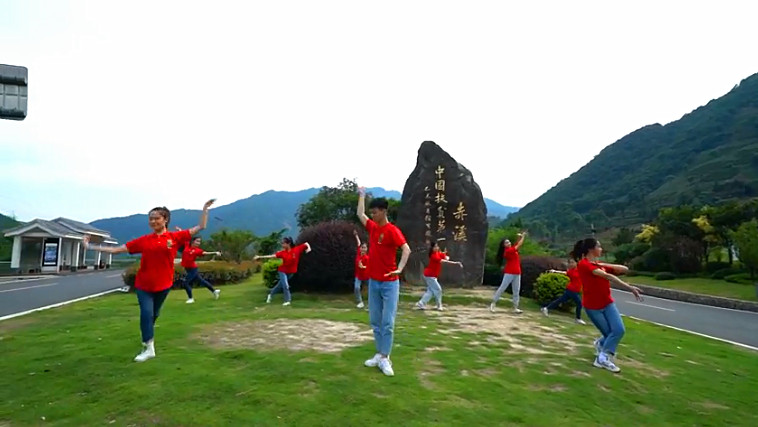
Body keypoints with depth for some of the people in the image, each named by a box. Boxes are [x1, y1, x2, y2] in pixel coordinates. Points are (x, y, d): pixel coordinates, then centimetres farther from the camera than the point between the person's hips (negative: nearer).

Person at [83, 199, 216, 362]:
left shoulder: (175, 237, -6)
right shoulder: (143, 240, -3)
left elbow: (201, 226, -4)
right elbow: (116, 249, 1)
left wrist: (205, 208, -7)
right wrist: (90, 247, -1)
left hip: (163, 284, 0)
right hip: (144, 285, 0)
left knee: (154, 314, 17)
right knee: (146, 313, -10)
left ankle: (147, 339, 42)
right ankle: (149, 348, 2)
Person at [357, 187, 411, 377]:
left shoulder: (392, 230, -12)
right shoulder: (372, 227, 8)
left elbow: (406, 249, -23)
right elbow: (360, 214, 25)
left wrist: (399, 268, -36)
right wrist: (362, 195, 32)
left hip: (389, 283, -7)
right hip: (373, 281, 7)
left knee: (387, 322, -4)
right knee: (375, 321, 10)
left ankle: (385, 358, 3)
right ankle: (379, 355, 19)